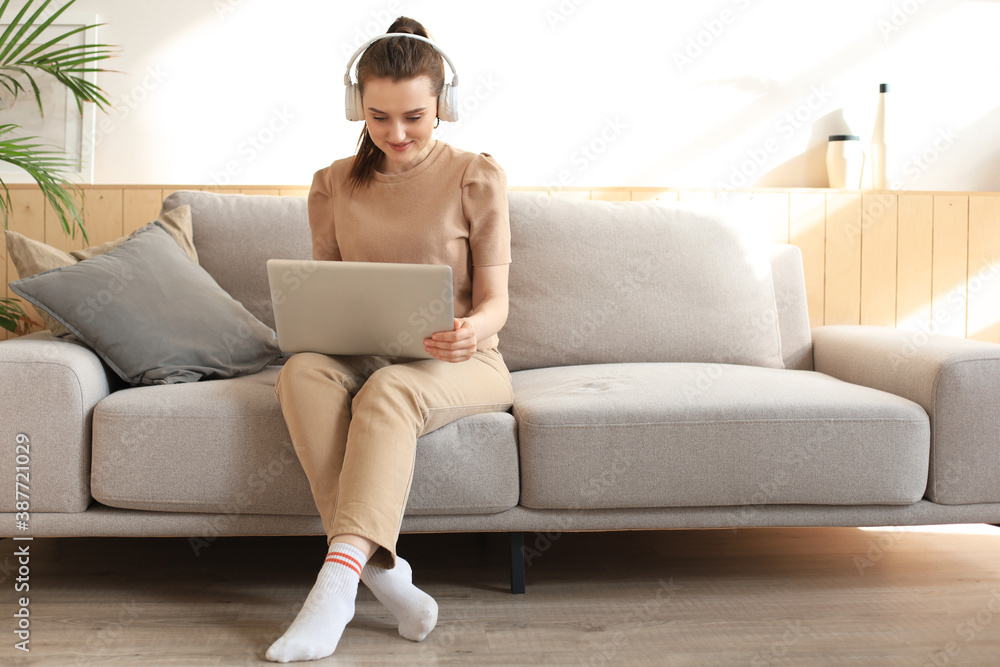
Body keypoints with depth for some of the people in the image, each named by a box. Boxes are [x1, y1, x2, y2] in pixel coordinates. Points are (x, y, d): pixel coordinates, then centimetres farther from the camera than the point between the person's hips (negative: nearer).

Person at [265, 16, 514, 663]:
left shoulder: (477, 175, 1)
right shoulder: (335, 184, 11)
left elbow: (495, 300, -2)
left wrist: (472, 330, -26)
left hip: (459, 365, -3)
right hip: (359, 356, 3)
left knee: (389, 388, -37)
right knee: (302, 372, -31)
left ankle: (337, 583, -43)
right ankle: (383, 570, -35)